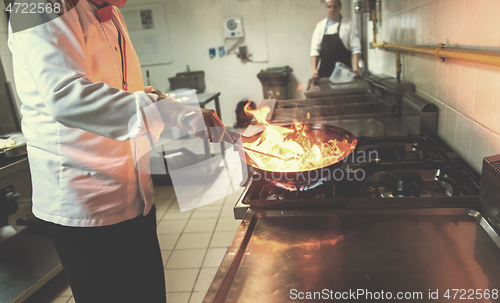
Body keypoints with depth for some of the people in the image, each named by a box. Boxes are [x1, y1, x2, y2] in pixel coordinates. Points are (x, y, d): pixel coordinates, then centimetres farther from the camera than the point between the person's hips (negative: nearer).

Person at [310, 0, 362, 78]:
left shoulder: (349, 25, 2)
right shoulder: (320, 25, 9)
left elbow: (355, 48, -2)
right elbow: (315, 49, 6)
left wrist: (355, 67, -16)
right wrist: (314, 69, -6)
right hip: (324, 72, 2)